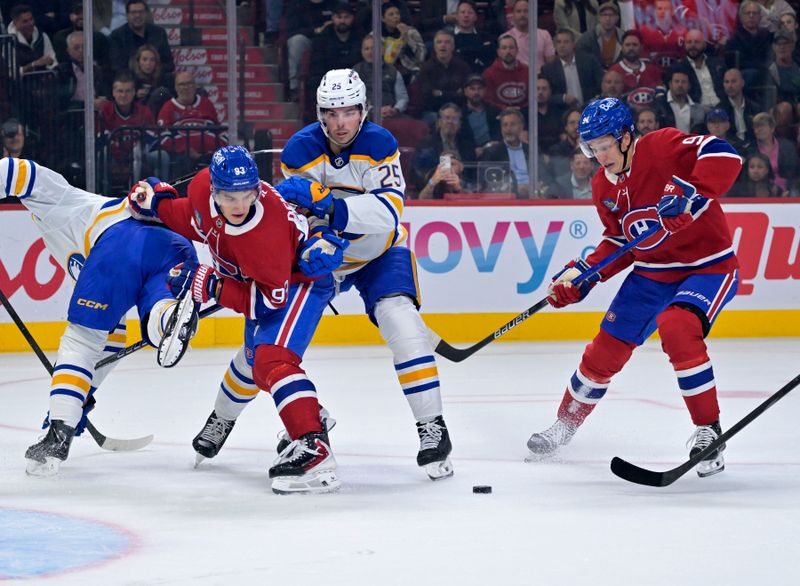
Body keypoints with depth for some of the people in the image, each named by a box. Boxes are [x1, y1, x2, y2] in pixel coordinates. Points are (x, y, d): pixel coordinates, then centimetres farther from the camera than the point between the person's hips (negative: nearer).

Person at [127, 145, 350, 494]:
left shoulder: (264, 233, -40)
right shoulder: (204, 187, -21)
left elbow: (272, 300, -33)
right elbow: (197, 223, 5)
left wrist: (210, 286, -36)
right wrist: (157, 204, -3)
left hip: (300, 279, -8)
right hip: (262, 279, 8)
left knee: (270, 359, -27)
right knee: (252, 358, 28)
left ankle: (314, 448, -38)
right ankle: (222, 420, 54)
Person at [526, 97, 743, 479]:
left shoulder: (663, 147, -22)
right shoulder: (604, 186, 2)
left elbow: (725, 157, -35)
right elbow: (619, 243, 12)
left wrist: (689, 194, -46)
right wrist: (583, 273, -1)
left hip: (708, 266, -7)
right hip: (651, 272, 7)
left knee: (676, 328, -33)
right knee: (607, 349, 6)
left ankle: (708, 433, -20)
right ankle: (565, 426, 30)